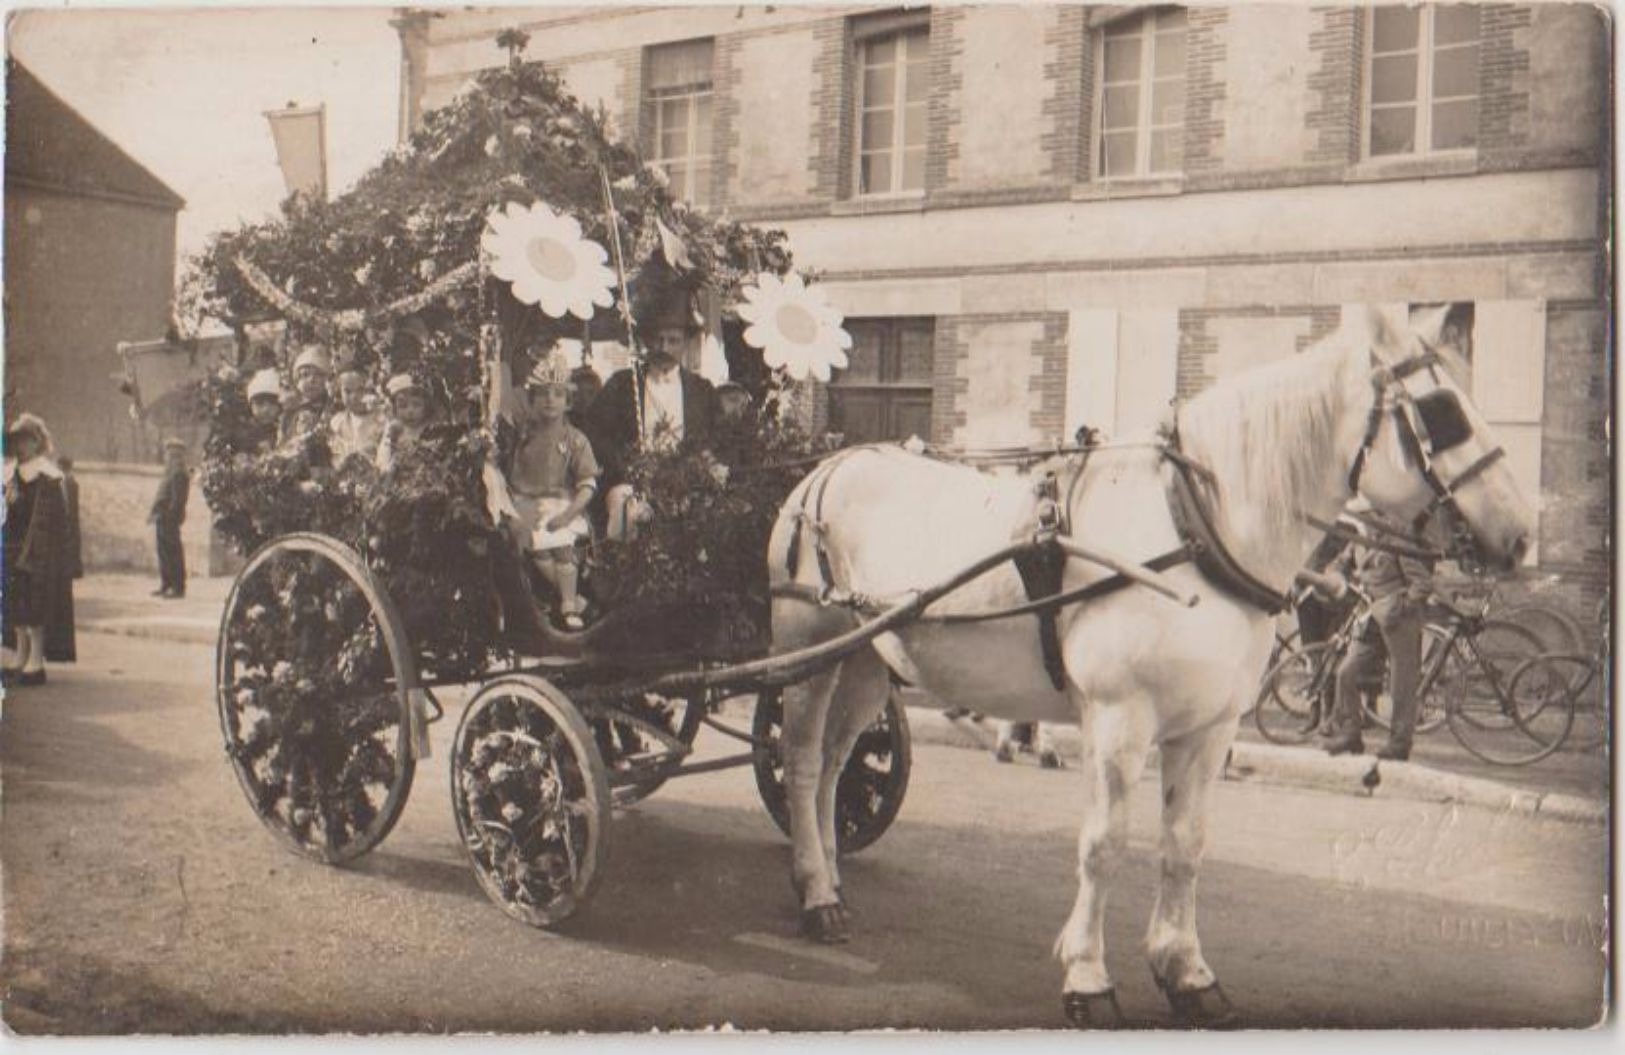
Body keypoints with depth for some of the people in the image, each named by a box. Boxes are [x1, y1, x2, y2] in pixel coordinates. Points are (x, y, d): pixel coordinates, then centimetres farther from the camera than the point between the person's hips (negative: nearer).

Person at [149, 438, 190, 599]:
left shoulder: (178, 474, -15)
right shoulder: (171, 473, 18)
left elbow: (177, 500, -21)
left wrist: (168, 516, -23)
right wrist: (154, 513, 18)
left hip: (170, 519, -11)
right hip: (163, 519, 11)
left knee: (173, 554, -8)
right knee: (164, 552, 15)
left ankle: (178, 588, -5)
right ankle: (166, 585, 23)